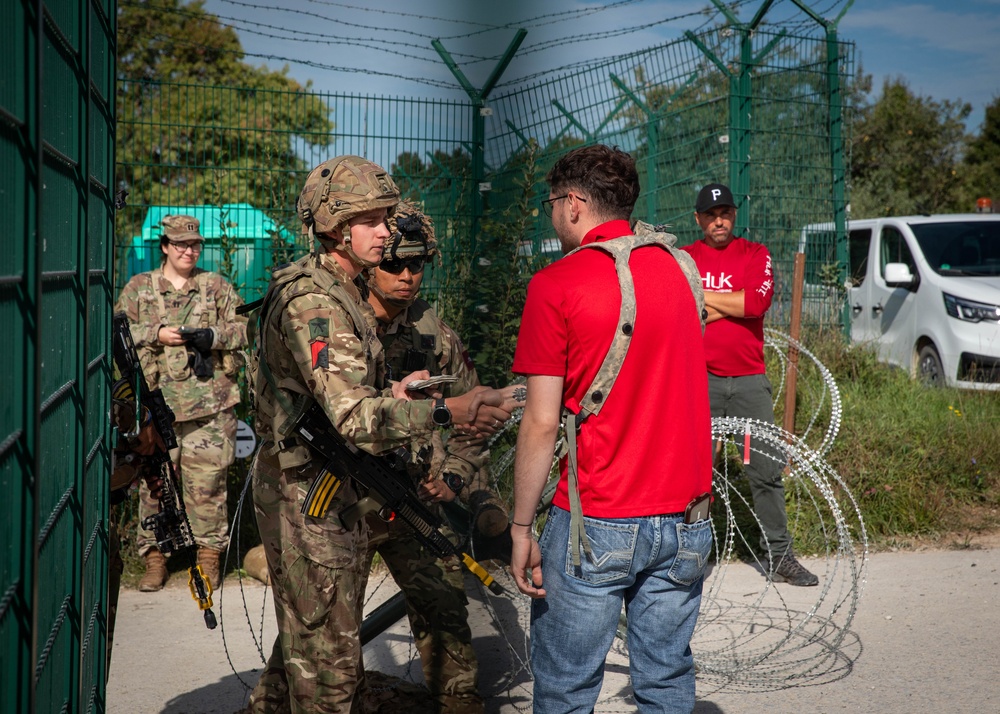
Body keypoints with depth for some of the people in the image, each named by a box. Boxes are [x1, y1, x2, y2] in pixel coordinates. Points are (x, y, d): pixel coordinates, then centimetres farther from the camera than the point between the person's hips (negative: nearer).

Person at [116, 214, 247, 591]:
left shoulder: (216, 286, 10)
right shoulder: (138, 287, 10)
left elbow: (245, 327, 6)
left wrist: (214, 336, -11)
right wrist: (156, 334, -10)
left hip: (209, 403, 0)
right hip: (156, 402, 0)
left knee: (207, 482, 1)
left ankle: (209, 554, 12)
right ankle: (154, 556, 12)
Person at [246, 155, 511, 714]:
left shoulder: (340, 292, 13)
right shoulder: (314, 301, -22)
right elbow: (354, 416, -34)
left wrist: (390, 393, 3)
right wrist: (446, 411, -46)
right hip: (311, 499, -10)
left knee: (307, 633, 24)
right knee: (330, 663, -1)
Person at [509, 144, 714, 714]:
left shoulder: (556, 284, -10)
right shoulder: (681, 268, 6)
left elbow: (542, 424, -11)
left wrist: (522, 527, -5)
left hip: (597, 524, -5)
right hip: (685, 524, 5)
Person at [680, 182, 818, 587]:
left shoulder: (756, 254, 8)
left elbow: (759, 300, -10)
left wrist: (702, 297, -6)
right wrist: (733, 304, -10)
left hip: (750, 378, 1)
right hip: (700, 378, -1)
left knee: (767, 469, 2)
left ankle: (779, 555, 10)